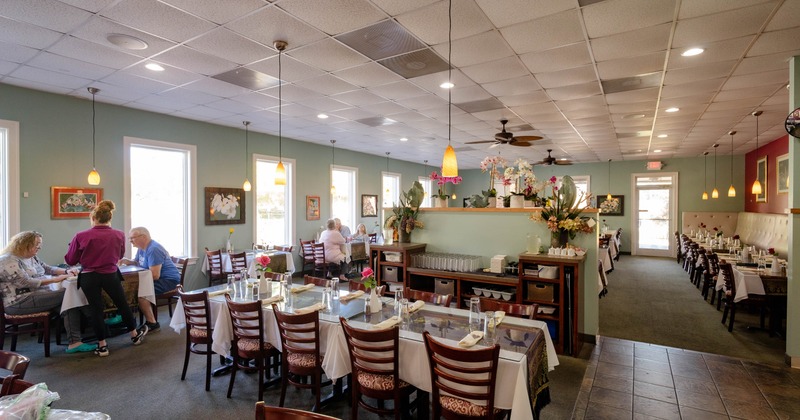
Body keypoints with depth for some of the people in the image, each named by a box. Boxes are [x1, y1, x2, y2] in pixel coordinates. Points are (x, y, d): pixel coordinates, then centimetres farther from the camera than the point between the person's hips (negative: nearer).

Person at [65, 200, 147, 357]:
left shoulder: (81, 236, -12)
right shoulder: (119, 235, -7)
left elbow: (70, 260, 0)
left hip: (89, 278, -1)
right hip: (111, 275, 1)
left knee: (96, 309, 10)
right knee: (122, 304, 16)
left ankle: (102, 345, 19)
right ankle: (134, 335, 32)